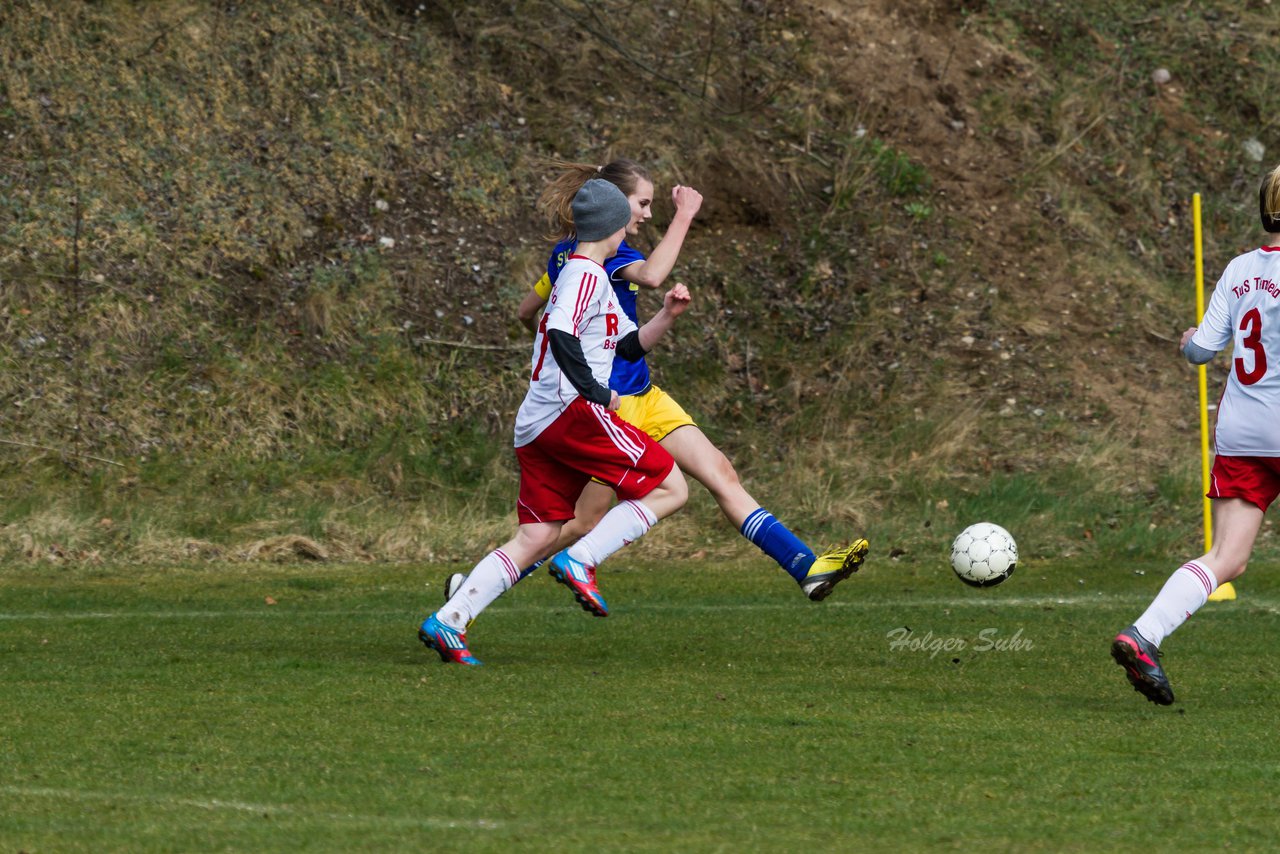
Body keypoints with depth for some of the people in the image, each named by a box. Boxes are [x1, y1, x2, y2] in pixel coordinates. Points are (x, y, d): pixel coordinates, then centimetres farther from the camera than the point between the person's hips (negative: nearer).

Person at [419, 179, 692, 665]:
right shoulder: (586, 274, -5)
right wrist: (596, 391, -17)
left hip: (537, 425, 10)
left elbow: (628, 346, 30)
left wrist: (667, 316, 15)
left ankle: (448, 621, -4)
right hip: (572, 409, -10)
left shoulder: (590, 278, 27)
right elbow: (560, 334, -21)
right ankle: (580, 561, -14)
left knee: (536, 537, 5)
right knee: (670, 488, -6)